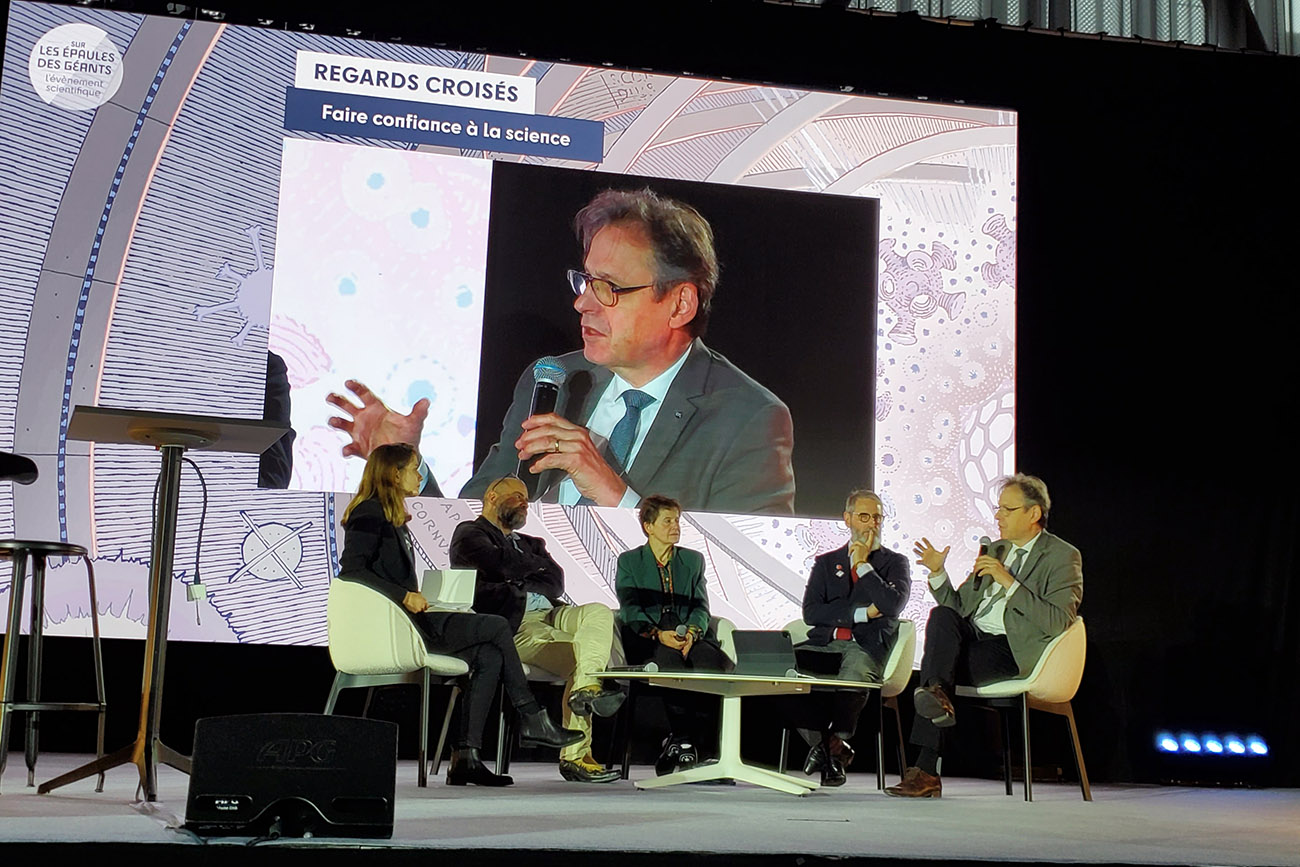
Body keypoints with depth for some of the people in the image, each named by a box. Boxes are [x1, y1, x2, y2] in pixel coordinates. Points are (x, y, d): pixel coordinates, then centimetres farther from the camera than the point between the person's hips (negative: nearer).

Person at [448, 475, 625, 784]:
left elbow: (556, 583, 15)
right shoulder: (469, 534, 12)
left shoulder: (529, 544, 33)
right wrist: (540, 566, 9)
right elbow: (500, 563, -9)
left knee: (599, 612, -23)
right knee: (581, 655, -26)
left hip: (549, 615, 7)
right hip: (514, 625, -7)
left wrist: (519, 583, -2)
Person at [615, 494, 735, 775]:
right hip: (647, 640, -3)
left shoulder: (694, 559, 21)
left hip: (691, 636, 3)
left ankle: (679, 741, -21)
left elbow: (701, 606, 11)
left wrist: (692, 632, -12)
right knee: (672, 661, -38)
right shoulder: (629, 561, 12)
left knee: (719, 661, -31)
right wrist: (658, 634, -19)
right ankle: (685, 740, -25)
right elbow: (630, 609, 0)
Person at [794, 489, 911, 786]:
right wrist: (862, 613, -4)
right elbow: (811, 612, 5)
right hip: (824, 644, 3)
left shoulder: (895, 563, 15)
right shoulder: (826, 562, 21)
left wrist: (862, 564, -1)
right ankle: (820, 740, -14)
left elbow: (892, 604, -7)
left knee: (856, 672, -38)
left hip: (866, 647, -3)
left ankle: (836, 743, -15)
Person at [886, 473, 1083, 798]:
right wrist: (938, 573, 3)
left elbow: (1057, 623, -13)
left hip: (1013, 650, -6)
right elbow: (958, 608, 20)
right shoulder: (996, 550, 21)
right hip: (973, 636, 6)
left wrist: (1009, 582, -17)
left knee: (947, 664, -27)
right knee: (941, 615, -25)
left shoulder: (1063, 557, 1)